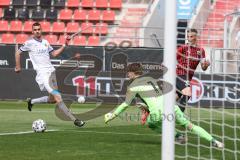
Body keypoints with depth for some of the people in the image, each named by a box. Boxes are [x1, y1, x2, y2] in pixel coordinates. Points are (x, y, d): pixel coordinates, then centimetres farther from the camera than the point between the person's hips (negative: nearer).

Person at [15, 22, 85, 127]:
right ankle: (74, 120, -20)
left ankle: (31, 102, 34)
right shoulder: (29, 43, -1)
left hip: (51, 71, 7)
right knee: (58, 97, -17)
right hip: (42, 74, -7)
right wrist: (18, 67, 10)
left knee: (52, 99, 11)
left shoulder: (45, 42, 15)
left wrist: (64, 45, 13)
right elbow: (18, 53, 9)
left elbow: (54, 54, 22)